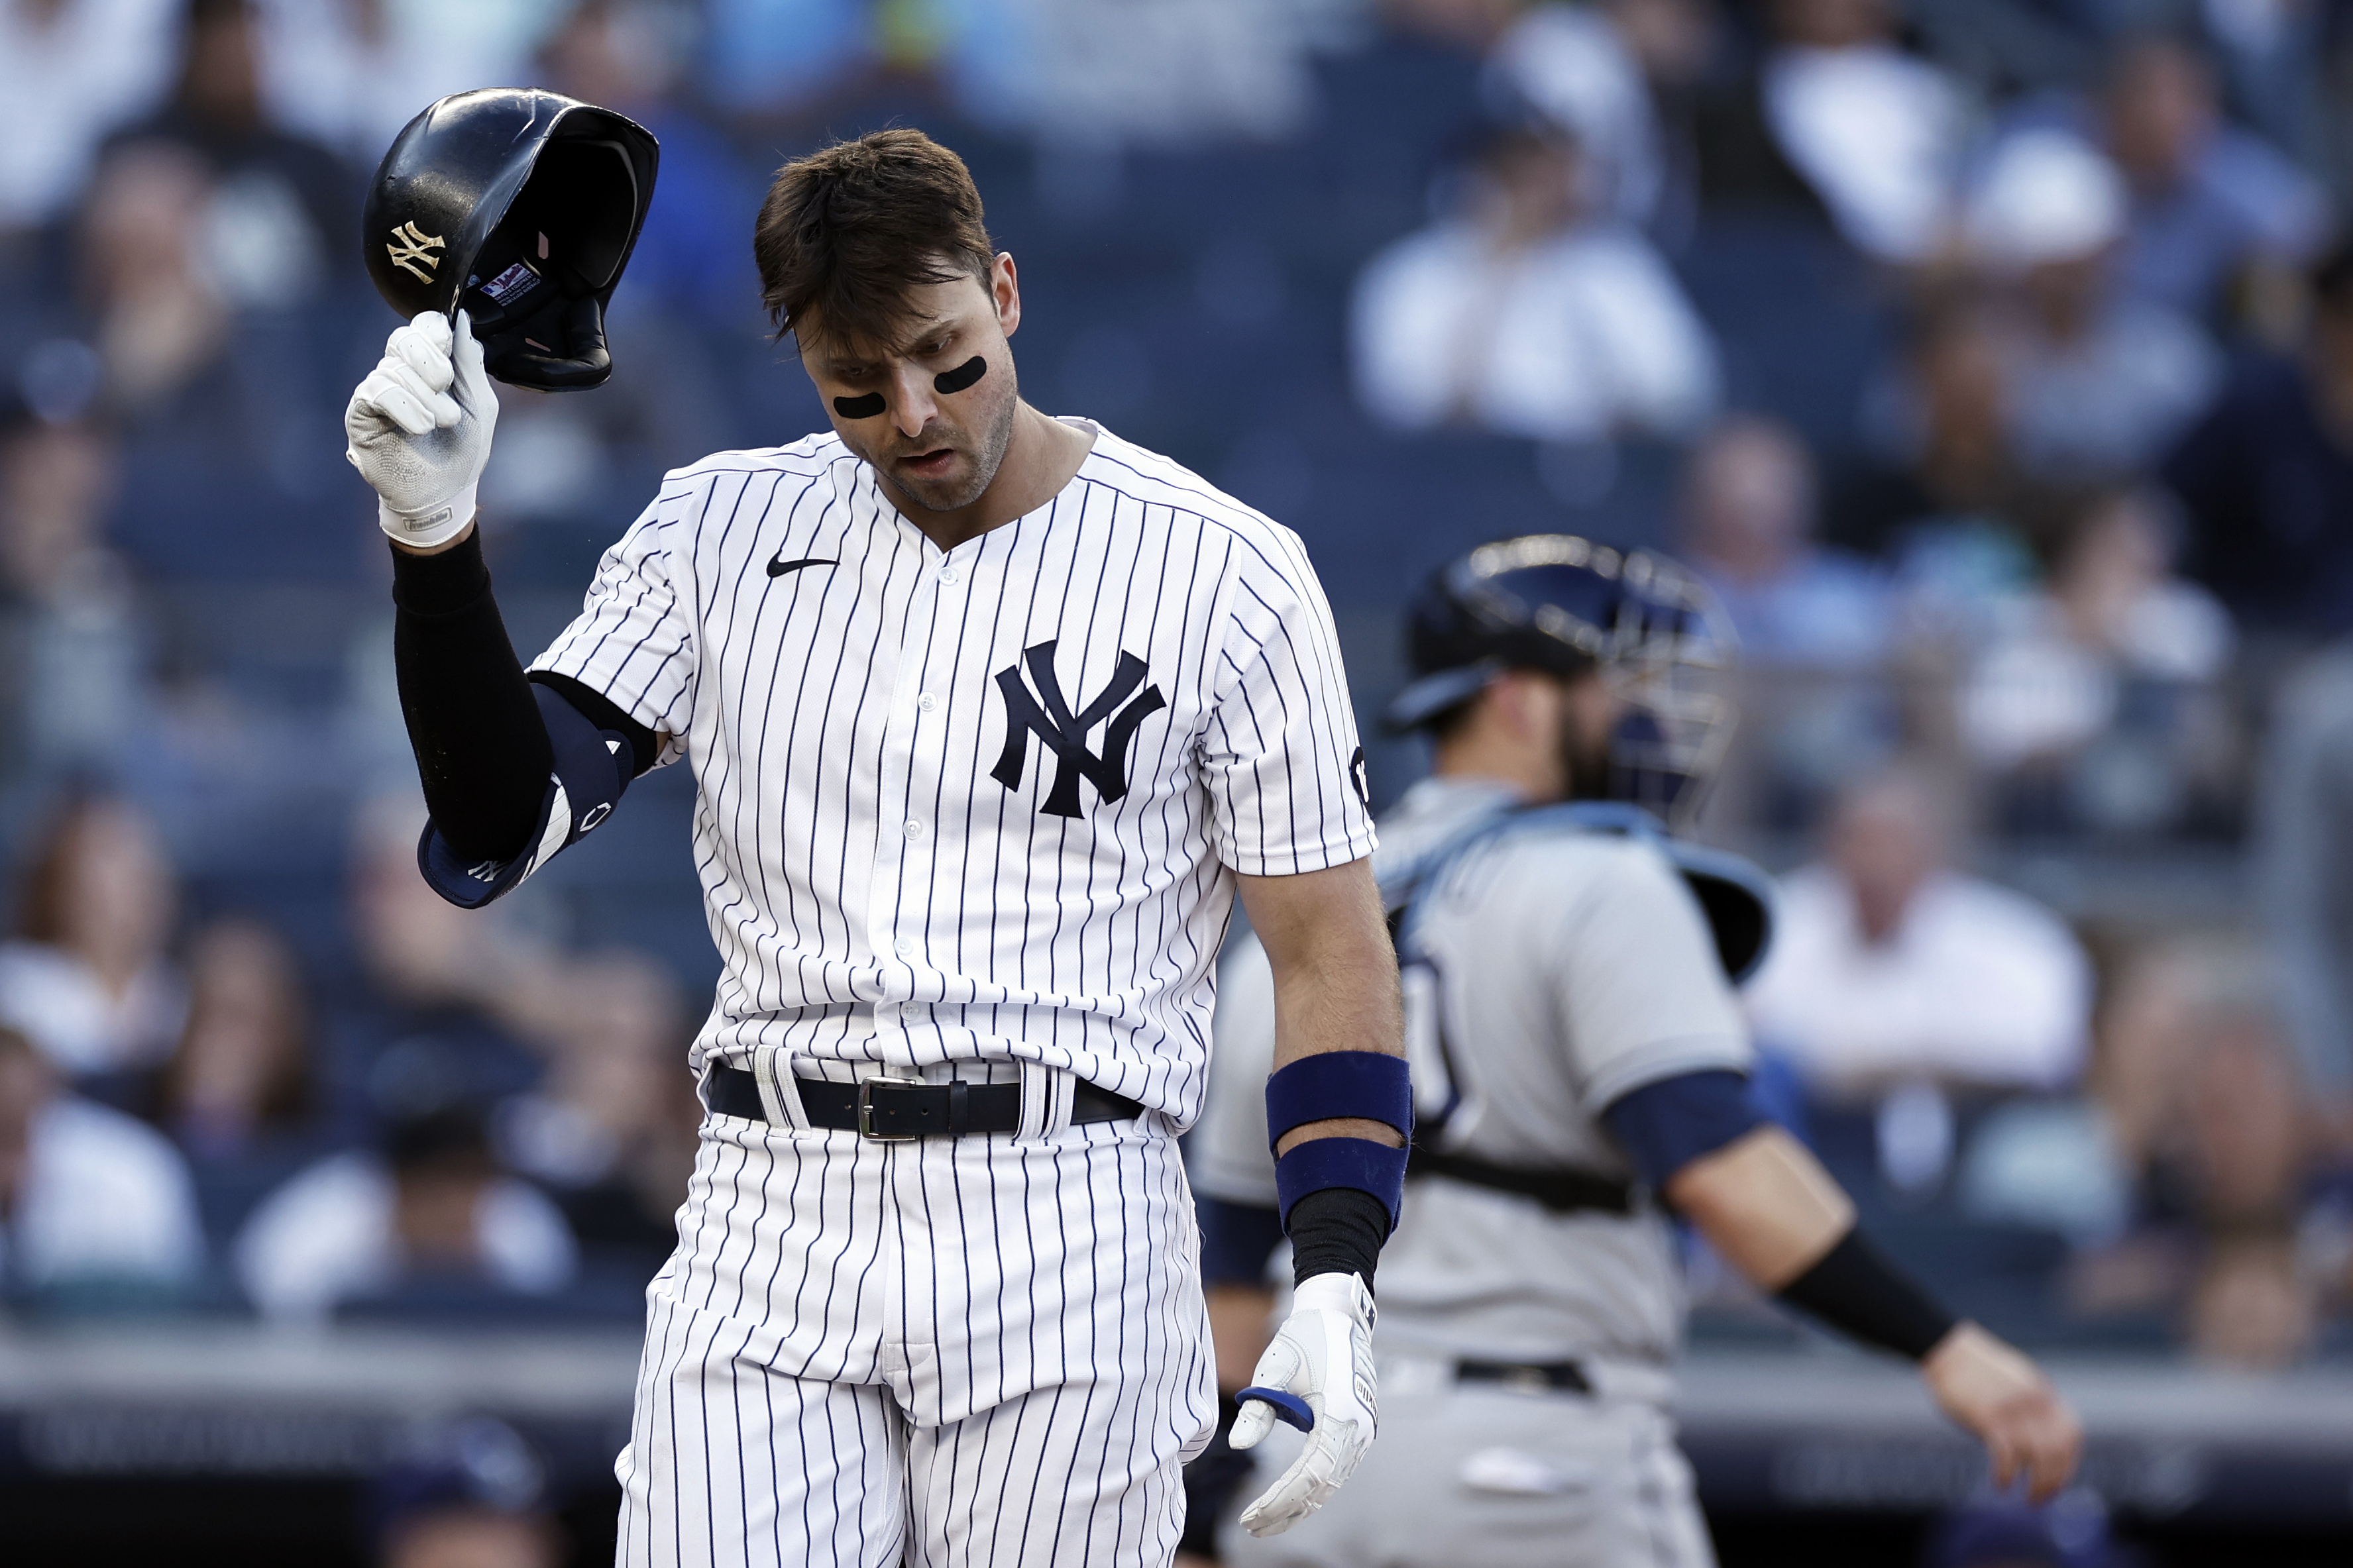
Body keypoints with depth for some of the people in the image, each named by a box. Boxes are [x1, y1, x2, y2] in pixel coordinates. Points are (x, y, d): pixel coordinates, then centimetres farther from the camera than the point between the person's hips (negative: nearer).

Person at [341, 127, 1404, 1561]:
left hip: (1062, 1231, -2)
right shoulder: (726, 530, 9)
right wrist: (436, 534, -11)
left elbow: (1335, 954, 1)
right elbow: (490, 835, 3)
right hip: (769, 1241, 2)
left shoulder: (1223, 574, 0)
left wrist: (1336, 1290, -11)